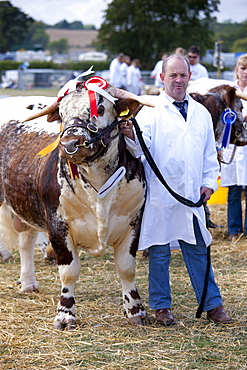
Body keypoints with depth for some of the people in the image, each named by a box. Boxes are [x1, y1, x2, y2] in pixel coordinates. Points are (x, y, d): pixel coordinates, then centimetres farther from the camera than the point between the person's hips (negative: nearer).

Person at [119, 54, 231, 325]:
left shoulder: (201, 113, 14)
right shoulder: (151, 112, -2)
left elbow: (209, 153, 20)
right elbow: (142, 147, -14)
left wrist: (209, 182, 9)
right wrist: (131, 137, -35)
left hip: (191, 196, 4)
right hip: (159, 195, -3)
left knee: (197, 249, 9)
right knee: (159, 251, 3)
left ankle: (212, 305, 16)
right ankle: (161, 307, 14)